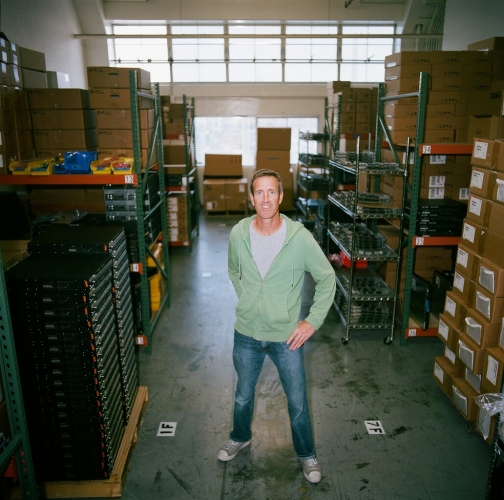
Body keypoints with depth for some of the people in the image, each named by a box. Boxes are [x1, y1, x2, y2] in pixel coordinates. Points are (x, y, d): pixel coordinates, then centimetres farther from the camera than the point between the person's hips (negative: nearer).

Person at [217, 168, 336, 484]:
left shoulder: (300, 237, -18)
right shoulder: (238, 234, -10)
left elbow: (327, 278, -7)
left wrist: (313, 321, -10)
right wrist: (248, 301, 8)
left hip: (287, 335, -2)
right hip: (246, 333, 2)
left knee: (298, 402, 15)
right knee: (243, 395, 24)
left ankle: (307, 454, 41)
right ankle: (240, 437, 53)